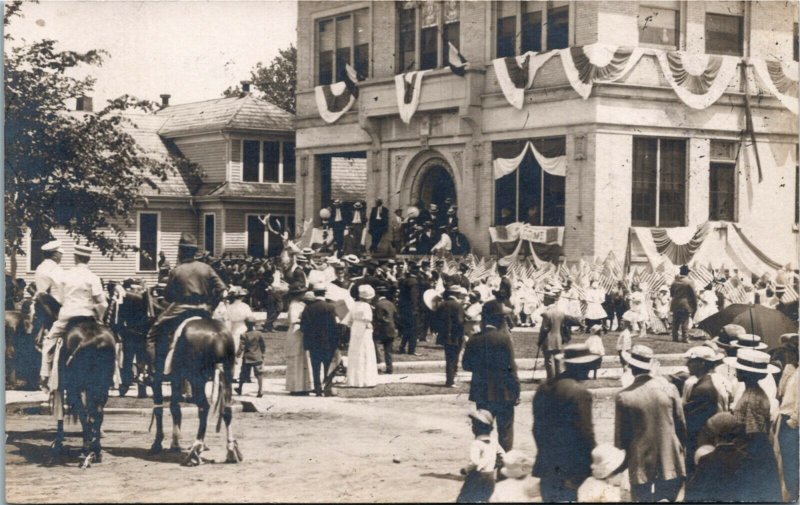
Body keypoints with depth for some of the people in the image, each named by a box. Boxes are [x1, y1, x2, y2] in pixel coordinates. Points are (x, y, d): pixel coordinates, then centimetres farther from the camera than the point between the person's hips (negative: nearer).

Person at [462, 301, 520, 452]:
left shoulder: (474, 340, -1)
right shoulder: (504, 337, -14)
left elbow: (466, 365, 3)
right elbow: (510, 367, -14)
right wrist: (516, 391, -7)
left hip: (481, 392, 4)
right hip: (503, 393, -4)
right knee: (505, 430, 6)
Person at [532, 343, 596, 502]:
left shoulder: (544, 388, 7)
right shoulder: (579, 392, -17)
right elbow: (585, 431, -14)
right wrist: (591, 462, -4)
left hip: (546, 464, 7)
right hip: (571, 468, -7)